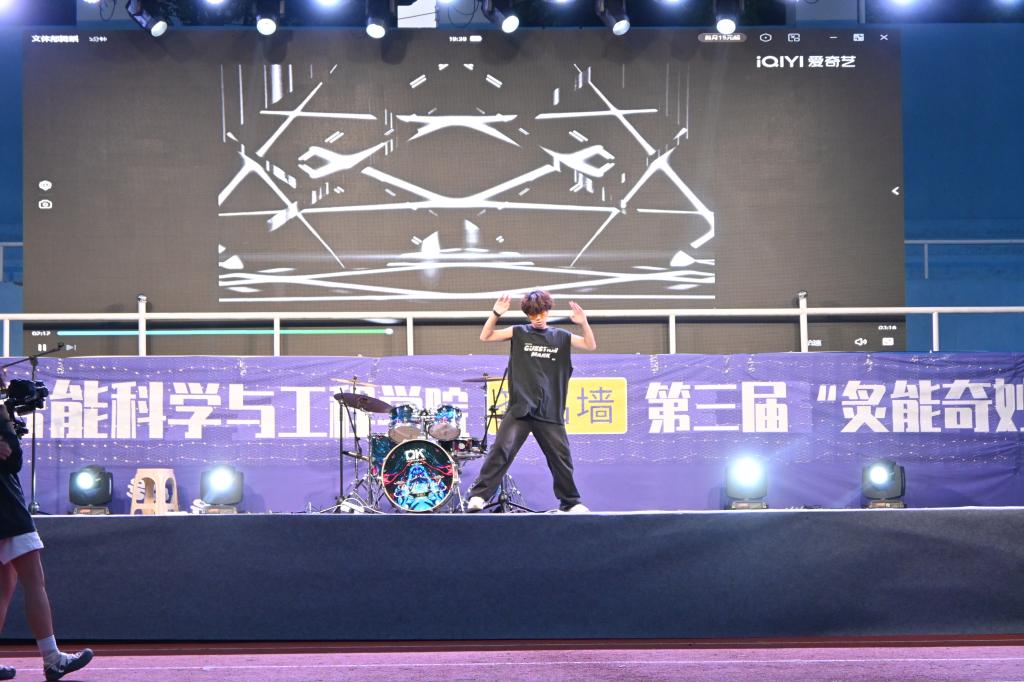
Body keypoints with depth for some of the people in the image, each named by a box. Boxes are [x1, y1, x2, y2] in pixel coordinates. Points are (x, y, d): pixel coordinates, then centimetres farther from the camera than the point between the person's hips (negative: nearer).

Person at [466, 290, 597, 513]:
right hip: (519, 408, -2)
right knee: (502, 449, -14)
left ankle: (570, 501, 21)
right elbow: (485, 336, -2)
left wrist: (583, 323, -12)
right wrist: (496, 314, -17)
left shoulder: (561, 337, 10)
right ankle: (478, 496, -13)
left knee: (561, 457, 5)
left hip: (550, 411, 2)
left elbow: (591, 346, 4)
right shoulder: (519, 333, 6)